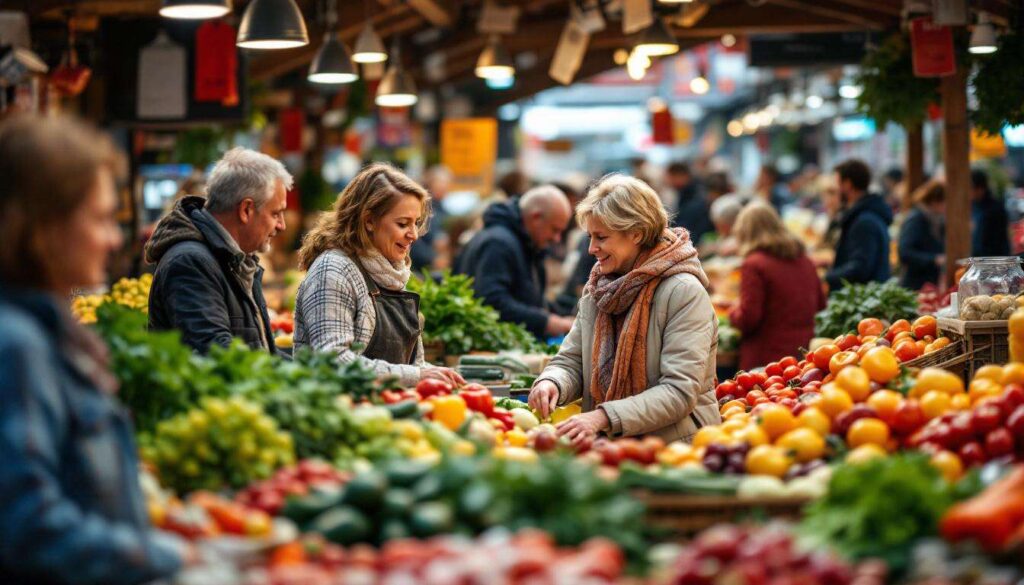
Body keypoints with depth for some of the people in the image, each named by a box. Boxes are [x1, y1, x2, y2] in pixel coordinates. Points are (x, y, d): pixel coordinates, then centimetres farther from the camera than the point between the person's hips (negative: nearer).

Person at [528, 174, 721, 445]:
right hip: (608, 448, 6)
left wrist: (604, 417, -27)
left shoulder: (685, 293, -11)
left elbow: (679, 392, -18)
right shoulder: (596, 289, 11)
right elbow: (571, 362, 12)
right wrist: (551, 383, -13)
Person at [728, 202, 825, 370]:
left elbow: (748, 319, -14)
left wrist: (732, 313, 7)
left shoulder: (754, 264, -10)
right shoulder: (806, 262, 12)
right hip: (805, 355, 7)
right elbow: (821, 306, 22)